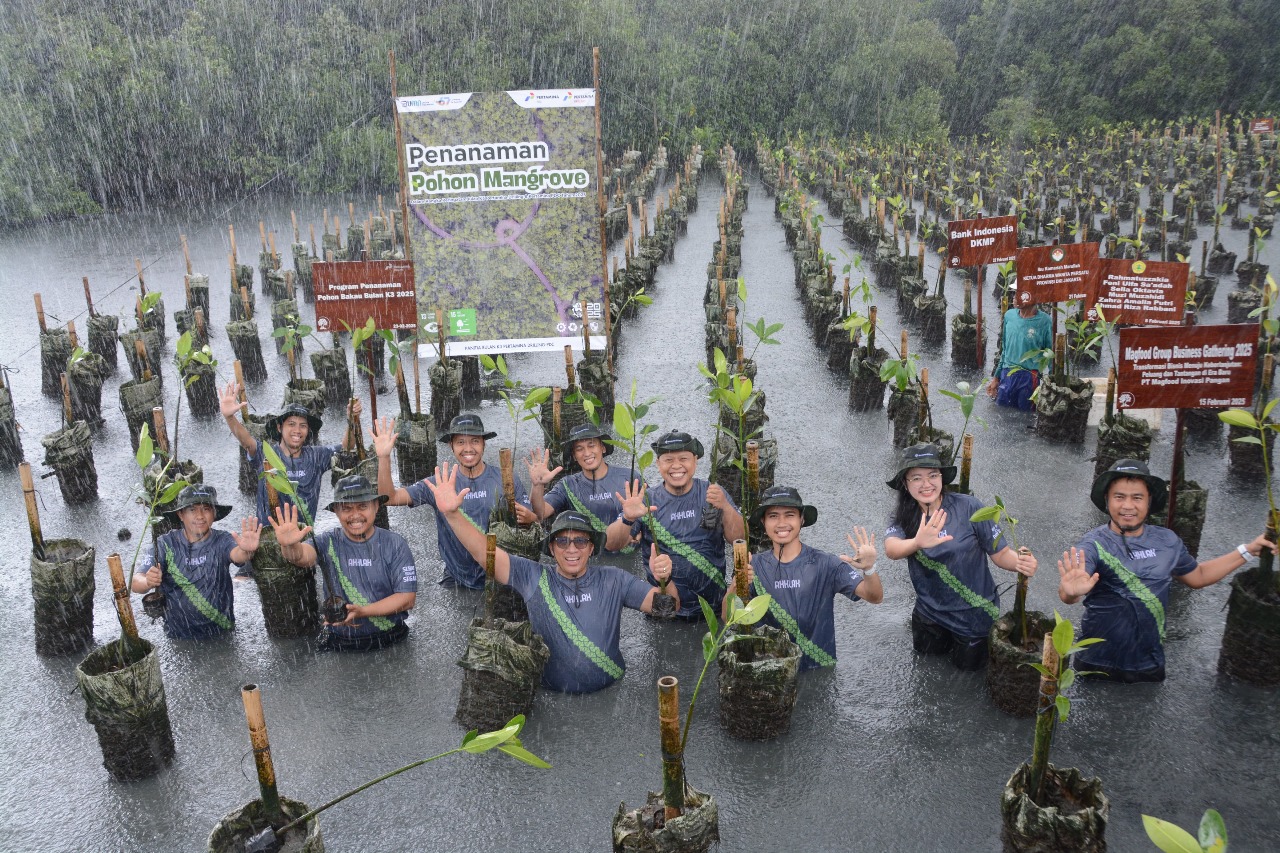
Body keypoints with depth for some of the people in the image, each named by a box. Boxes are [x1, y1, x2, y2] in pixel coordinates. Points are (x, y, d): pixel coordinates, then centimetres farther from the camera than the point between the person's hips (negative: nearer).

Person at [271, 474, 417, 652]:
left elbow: (408, 598, -5)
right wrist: (290, 546, -45)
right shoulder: (328, 543, 0)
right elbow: (303, 556, -22)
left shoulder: (395, 544, -1)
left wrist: (362, 612, -17)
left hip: (390, 643, -1)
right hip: (338, 644, 1)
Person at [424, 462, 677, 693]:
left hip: (610, 692, 0)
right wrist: (451, 513, -23)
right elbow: (483, 551, -8)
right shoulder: (533, 577, 0)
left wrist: (664, 580, -25)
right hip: (551, 692, 0)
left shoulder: (613, 580, 2)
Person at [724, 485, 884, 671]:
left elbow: (875, 597, -11)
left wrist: (869, 569, -32)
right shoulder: (754, 565, 0)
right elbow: (728, 617, -6)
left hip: (819, 670, -1)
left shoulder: (825, 564, -5)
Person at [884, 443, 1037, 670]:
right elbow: (891, 549, -35)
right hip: (930, 611, 3)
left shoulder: (969, 508, -22)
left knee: (967, 665, 18)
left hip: (972, 614, -3)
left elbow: (1000, 553, -17)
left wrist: (1020, 562, -40)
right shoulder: (902, 517, -15)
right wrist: (917, 542, -58)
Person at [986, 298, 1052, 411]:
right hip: (1007, 374, 4)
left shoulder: (1044, 321, -11)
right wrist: (996, 377, 13)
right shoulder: (1009, 315, 1)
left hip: (1029, 377, -4)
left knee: (1025, 410, 6)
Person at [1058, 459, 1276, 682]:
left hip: (1149, 665, 4)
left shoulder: (1167, 540, -1)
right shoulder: (1094, 543, -17)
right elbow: (1066, 594, -35)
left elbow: (1197, 576, 20)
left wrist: (1248, 550, 13)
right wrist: (1071, 591, -59)